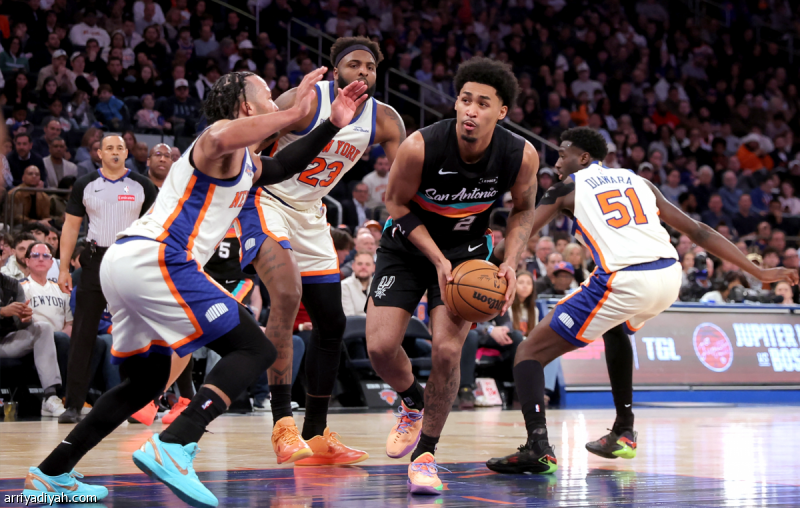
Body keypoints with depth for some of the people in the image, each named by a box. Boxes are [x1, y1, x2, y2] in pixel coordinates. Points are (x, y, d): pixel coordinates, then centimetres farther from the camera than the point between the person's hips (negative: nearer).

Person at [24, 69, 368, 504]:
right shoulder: (222, 134, -3)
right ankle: (173, 447, -27)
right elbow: (221, 138, -29)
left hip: (122, 262, 10)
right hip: (155, 259, -10)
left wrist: (333, 124, 37)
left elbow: (284, 166, 46)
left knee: (147, 381, 23)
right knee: (254, 349, -10)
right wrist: (293, 113, -23)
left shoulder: (245, 164, 28)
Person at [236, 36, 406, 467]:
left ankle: (316, 436, 20)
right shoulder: (304, 102, -20)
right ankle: (283, 423, -29)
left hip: (310, 213, 7)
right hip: (266, 201, -7)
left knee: (331, 323, 8)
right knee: (287, 292, -31)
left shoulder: (384, 120, -4)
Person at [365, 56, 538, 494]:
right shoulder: (420, 147, -29)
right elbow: (396, 204, -13)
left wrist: (510, 263, -15)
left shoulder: (521, 155, -22)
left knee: (447, 350, -16)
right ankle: (412, 404, 25)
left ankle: (425, 454, 2)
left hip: (467, 250, 0)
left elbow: (523, 208, -1)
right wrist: (438, 261, -20)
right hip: (408, 245, 0)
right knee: (380, 347, -10)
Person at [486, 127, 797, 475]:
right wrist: (759, 273, 24)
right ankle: (623, 433, 35)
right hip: (670, 276, 6)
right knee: (617, 329, 39)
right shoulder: (639, 182, 27)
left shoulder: (570, 186, 16)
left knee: (531, 351, 3)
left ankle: (538, 446, -18)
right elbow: (698, 231, 23)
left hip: (623, 282, -6)